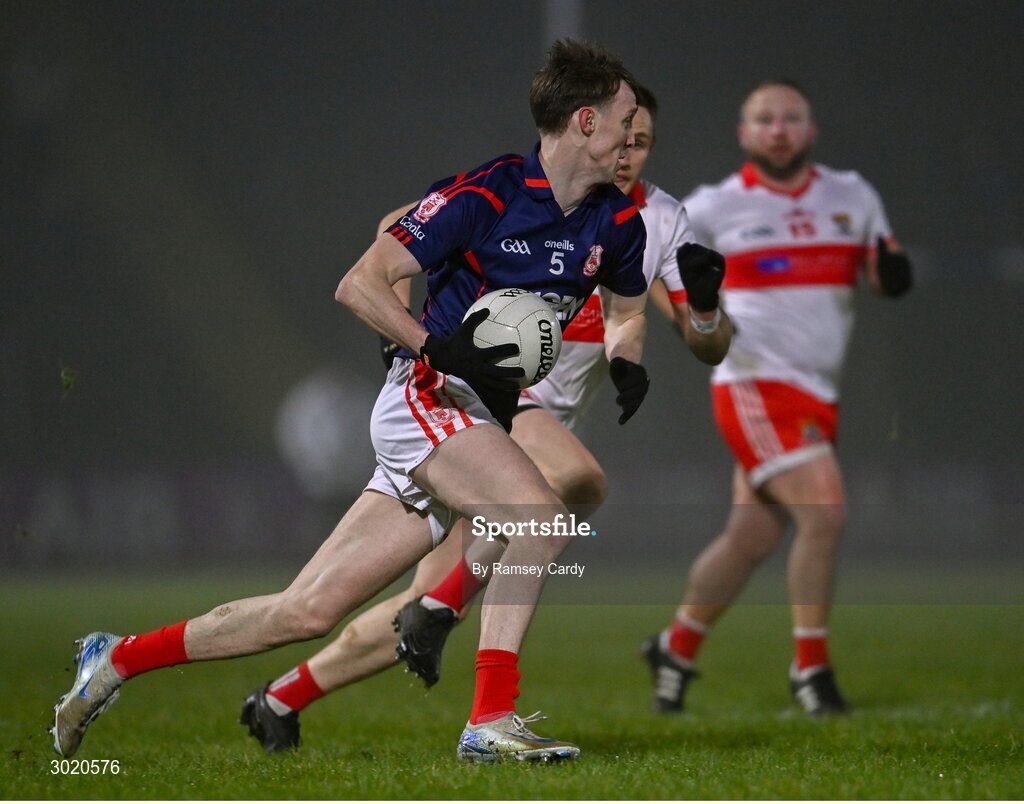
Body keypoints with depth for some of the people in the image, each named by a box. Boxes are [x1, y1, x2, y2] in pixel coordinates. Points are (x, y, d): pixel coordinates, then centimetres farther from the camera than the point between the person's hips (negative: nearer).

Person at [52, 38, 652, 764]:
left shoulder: (615, 223, 7)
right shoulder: (483, 195, -13)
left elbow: (629, 308, 27)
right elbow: (361, 284, -13)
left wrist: (625, 365, 4)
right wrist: (439, 349, -26)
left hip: (480, 424, 6)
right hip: (423, 402, -6)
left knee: (309, 610, 3)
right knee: (542, 518, -31)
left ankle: (121, 656, 15)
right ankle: (491, 720, -28)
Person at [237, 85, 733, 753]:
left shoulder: (663, 220, 5)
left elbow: (711, 349, 3)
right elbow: (399, 228, -2)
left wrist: (705, 301, -19)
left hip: (543, 418, 6)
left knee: (432, 606, 3)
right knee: (580, 477, -36)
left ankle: (283, 699, 17)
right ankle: (441, 602, -24)